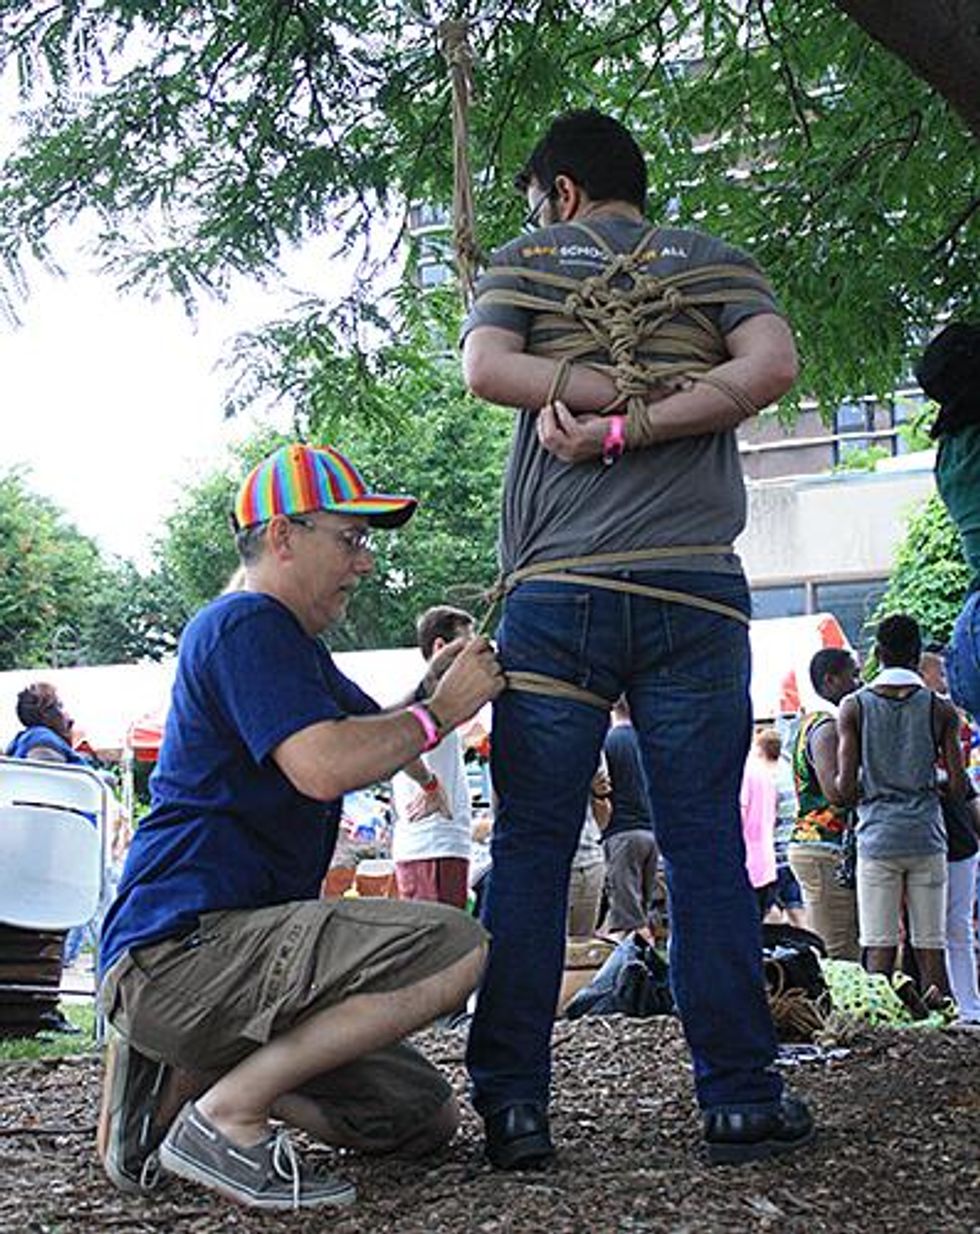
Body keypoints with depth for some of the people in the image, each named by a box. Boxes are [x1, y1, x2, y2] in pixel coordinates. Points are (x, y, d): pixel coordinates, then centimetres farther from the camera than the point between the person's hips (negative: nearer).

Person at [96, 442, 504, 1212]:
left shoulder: (296, 647, 24)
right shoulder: (243, 624, -9)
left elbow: (375, 737, 27)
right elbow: (323, 766, -22)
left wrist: (442, 684, 8)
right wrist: (439, 712, -8)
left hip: (229, 949, 11)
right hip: (180, 947, -11)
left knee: (427, 1120, 9)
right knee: (452, 947, -26)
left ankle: (182, 1077, 7)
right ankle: (224, 1112, -17)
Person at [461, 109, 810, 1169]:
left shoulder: (523, 261, 13)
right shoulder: (714, 262, 16)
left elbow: (486, 368, -4)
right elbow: (771, 366, -2)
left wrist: (590, 391, -2)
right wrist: (641, 422, -5)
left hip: (556, 594, -1)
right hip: (696, 591, 1)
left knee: (529, 850, 3)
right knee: (706, 848, 3)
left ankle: (513, 1101, 2)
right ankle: (740, 1098, 3)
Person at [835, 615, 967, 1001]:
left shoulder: (854, 708, 0)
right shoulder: (941, 709, 2)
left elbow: (845, 789, -5)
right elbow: (959, 787, -2)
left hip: (877, 838, -1)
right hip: (927, 838, 1)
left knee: (879, 948, 0)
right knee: (930, 946, 4)